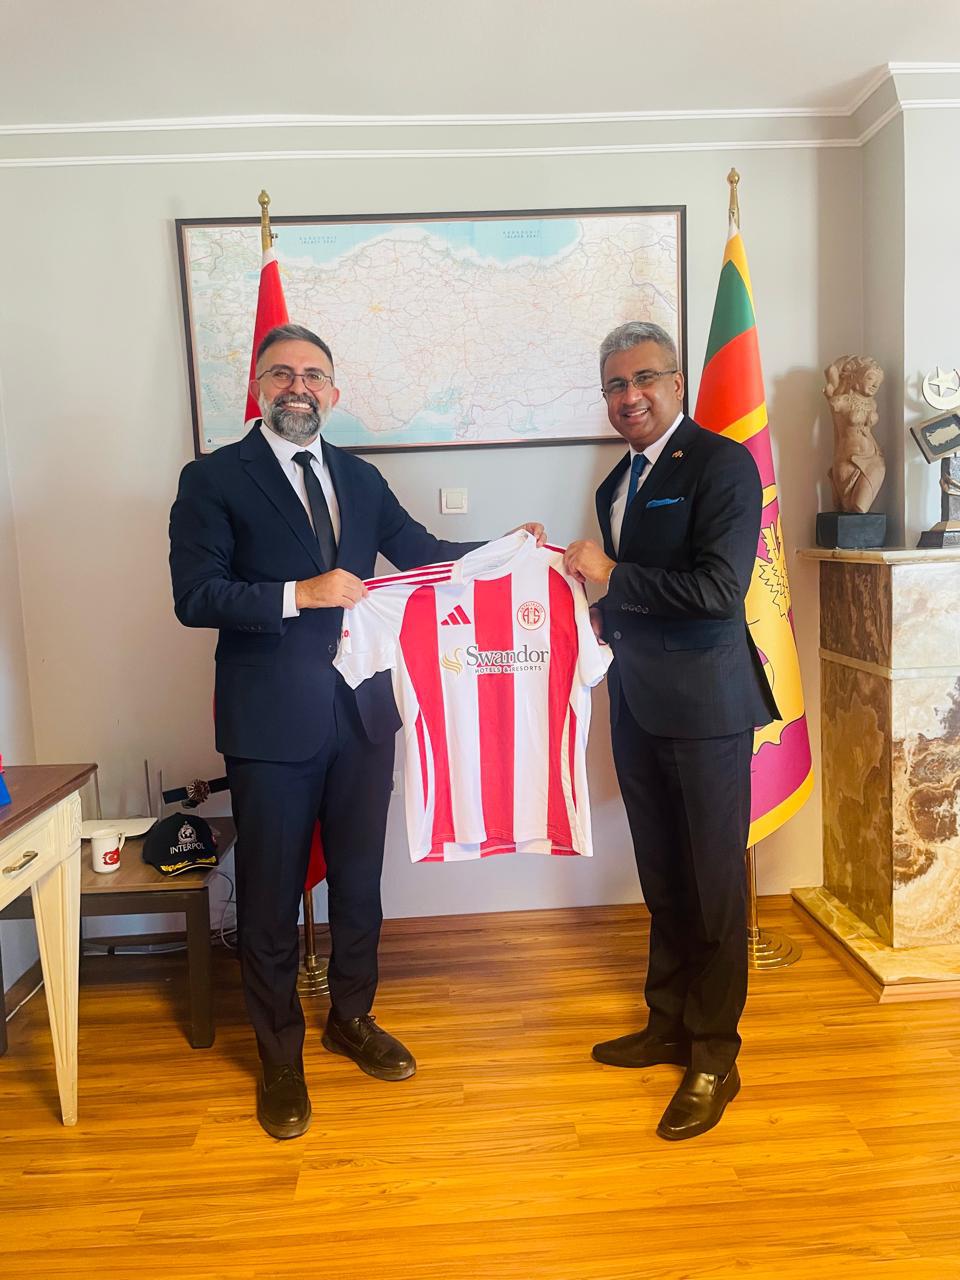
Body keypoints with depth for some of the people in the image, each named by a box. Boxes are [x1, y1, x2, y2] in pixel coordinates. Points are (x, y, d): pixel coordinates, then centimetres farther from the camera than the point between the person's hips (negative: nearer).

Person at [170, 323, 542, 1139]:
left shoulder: (361, 479, 10)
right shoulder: (215, 479, -5)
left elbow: (423, 552, 10)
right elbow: (194, 596, -13)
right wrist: (300, 595, -22)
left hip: (363, 710, 5)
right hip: (272, 721, -4)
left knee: (360, 877, 18)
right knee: (270, 895, 9)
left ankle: (352, 1018, 41)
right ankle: (280, 1057, 30)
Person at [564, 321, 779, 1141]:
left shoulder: (721, 463, -10)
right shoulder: (618, 484, 14)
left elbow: (719, 589, -21)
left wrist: (611, 575, -15)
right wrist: (608, 619, 4)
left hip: (704, 702, -7)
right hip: (638, 701, 8)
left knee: (714, 879, 4)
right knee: (661, 876, 17)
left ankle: (714, 1054, 20)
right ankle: (669, 1022, 34)